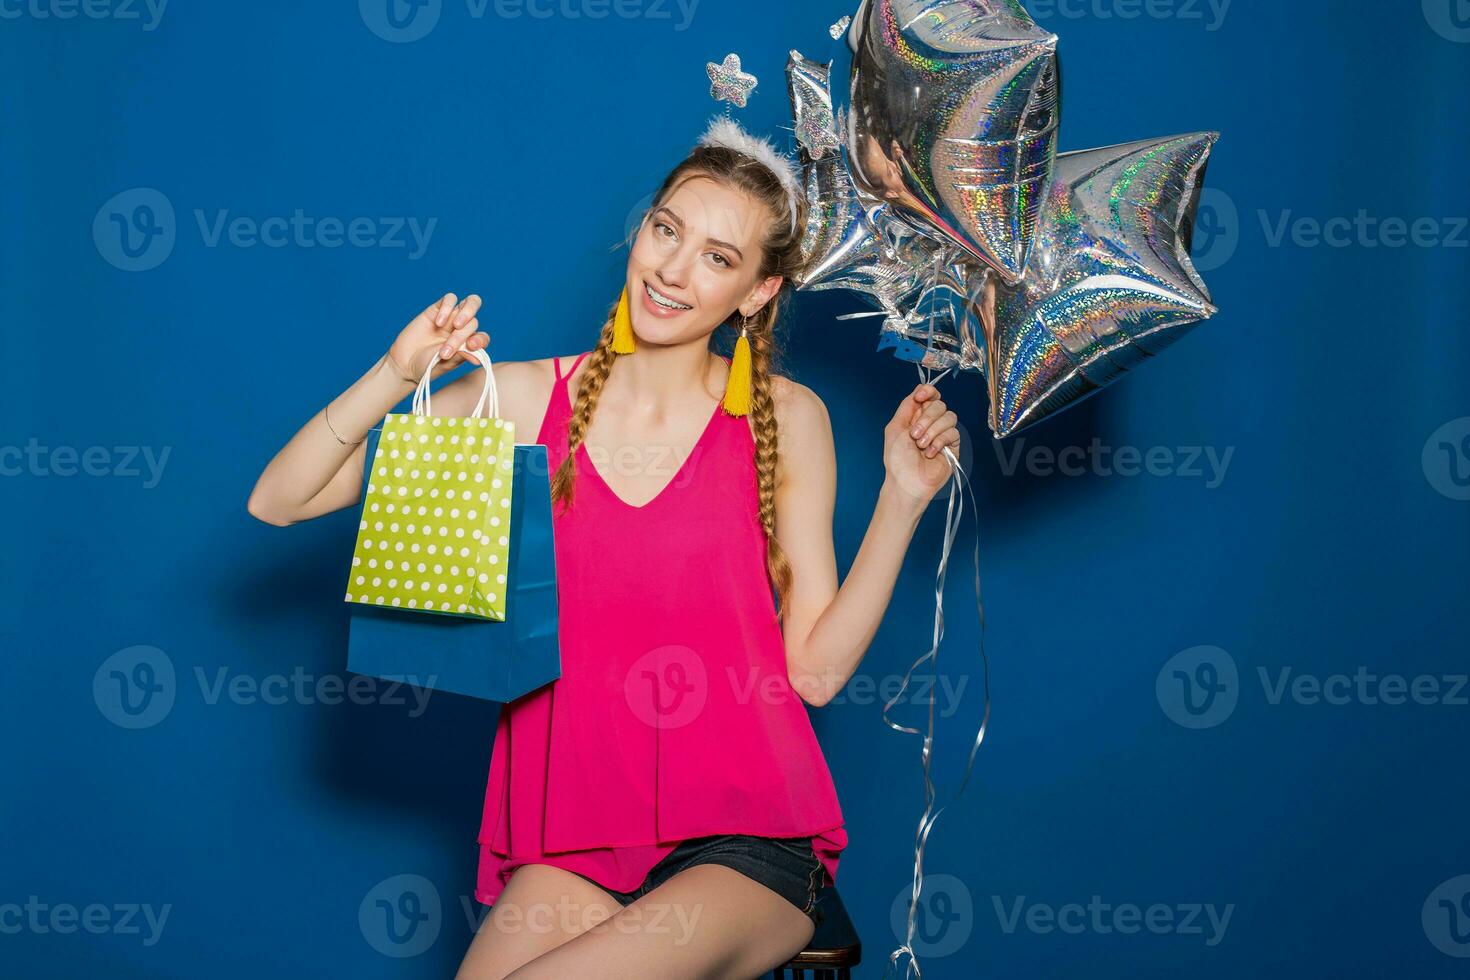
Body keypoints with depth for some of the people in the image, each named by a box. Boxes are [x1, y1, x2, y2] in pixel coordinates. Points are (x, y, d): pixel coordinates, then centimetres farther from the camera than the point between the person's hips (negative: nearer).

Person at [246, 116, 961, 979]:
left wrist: (903, 497, -7)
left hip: (746, 841, -1)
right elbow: (277, 501, 1)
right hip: (571, 842, 2)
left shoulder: (786, 420, 3)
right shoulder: (526, 399, 3)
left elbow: (816, 667, 0)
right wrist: (399, 376, -11)